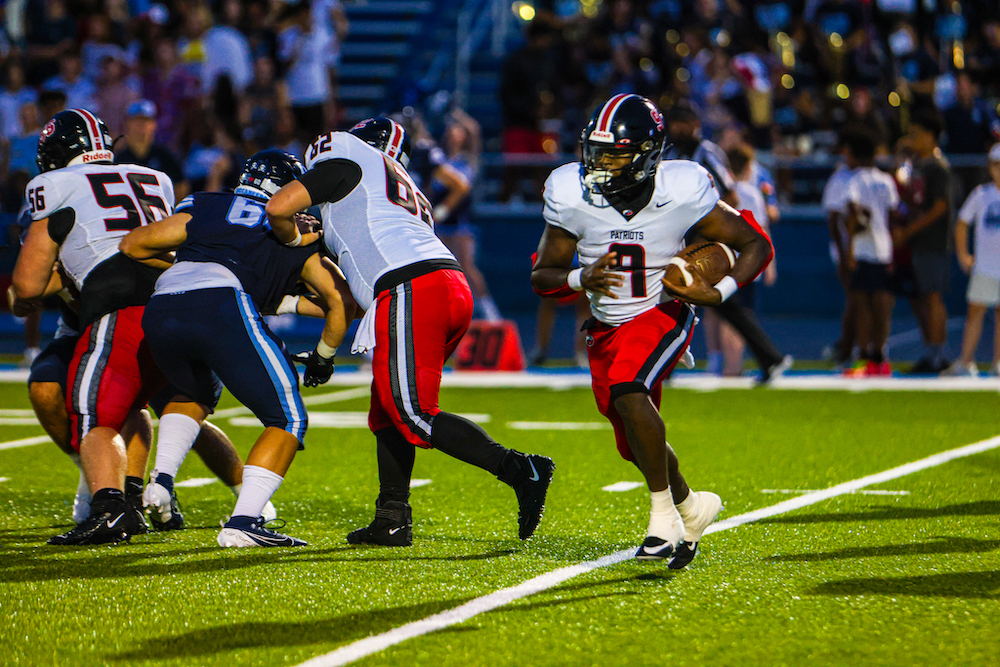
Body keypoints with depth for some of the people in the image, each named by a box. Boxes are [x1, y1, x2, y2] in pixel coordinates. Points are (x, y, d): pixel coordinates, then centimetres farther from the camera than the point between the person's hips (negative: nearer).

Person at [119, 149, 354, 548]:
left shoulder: (204, 208, 30)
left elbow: (132, 245, 27)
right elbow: (340, 302, 25)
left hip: (160, 310, 5)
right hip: (221, 304, -4)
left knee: (195, 394, 35)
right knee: (287, 421, 7)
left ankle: (162, 479, 15)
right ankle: (242, 522, -9)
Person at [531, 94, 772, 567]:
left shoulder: (681, 194, -20)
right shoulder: (573, 197, -13)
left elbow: (756, 246, -9)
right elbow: (541, 276, -4)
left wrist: (716, 293, -24)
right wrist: (580, 279, -26)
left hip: (663, 314, -5)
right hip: (608, 326, 5)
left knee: (626, 391, -33)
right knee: (636, 446, 11)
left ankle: (663, 513, -20)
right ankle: (691, 508, 42)